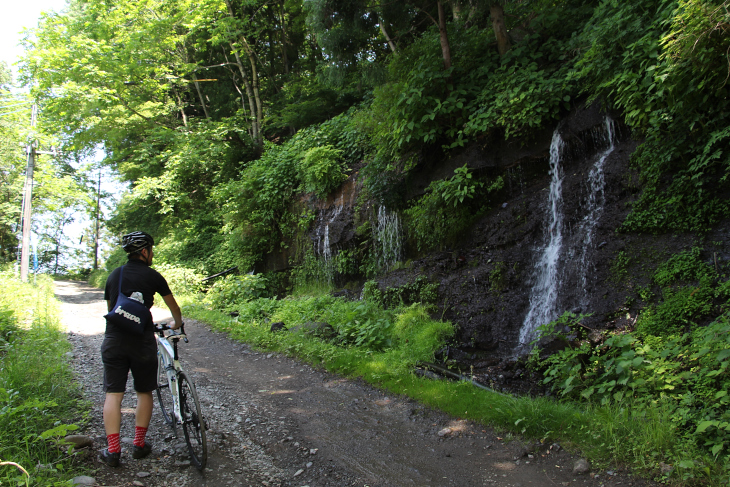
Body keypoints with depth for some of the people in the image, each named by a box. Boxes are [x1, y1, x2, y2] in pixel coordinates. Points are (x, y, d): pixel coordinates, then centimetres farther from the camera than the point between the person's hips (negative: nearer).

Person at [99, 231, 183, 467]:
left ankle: (113, 450, 2)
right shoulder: (152, 276, 0)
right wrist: (177, 323, 34)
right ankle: (139, 444, 18)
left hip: (113, 341, 3)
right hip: (142, 341, -3)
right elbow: (173, 305, 13)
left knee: (113, 394, 5)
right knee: (144, 392, 13)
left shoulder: (113, 275, 11)